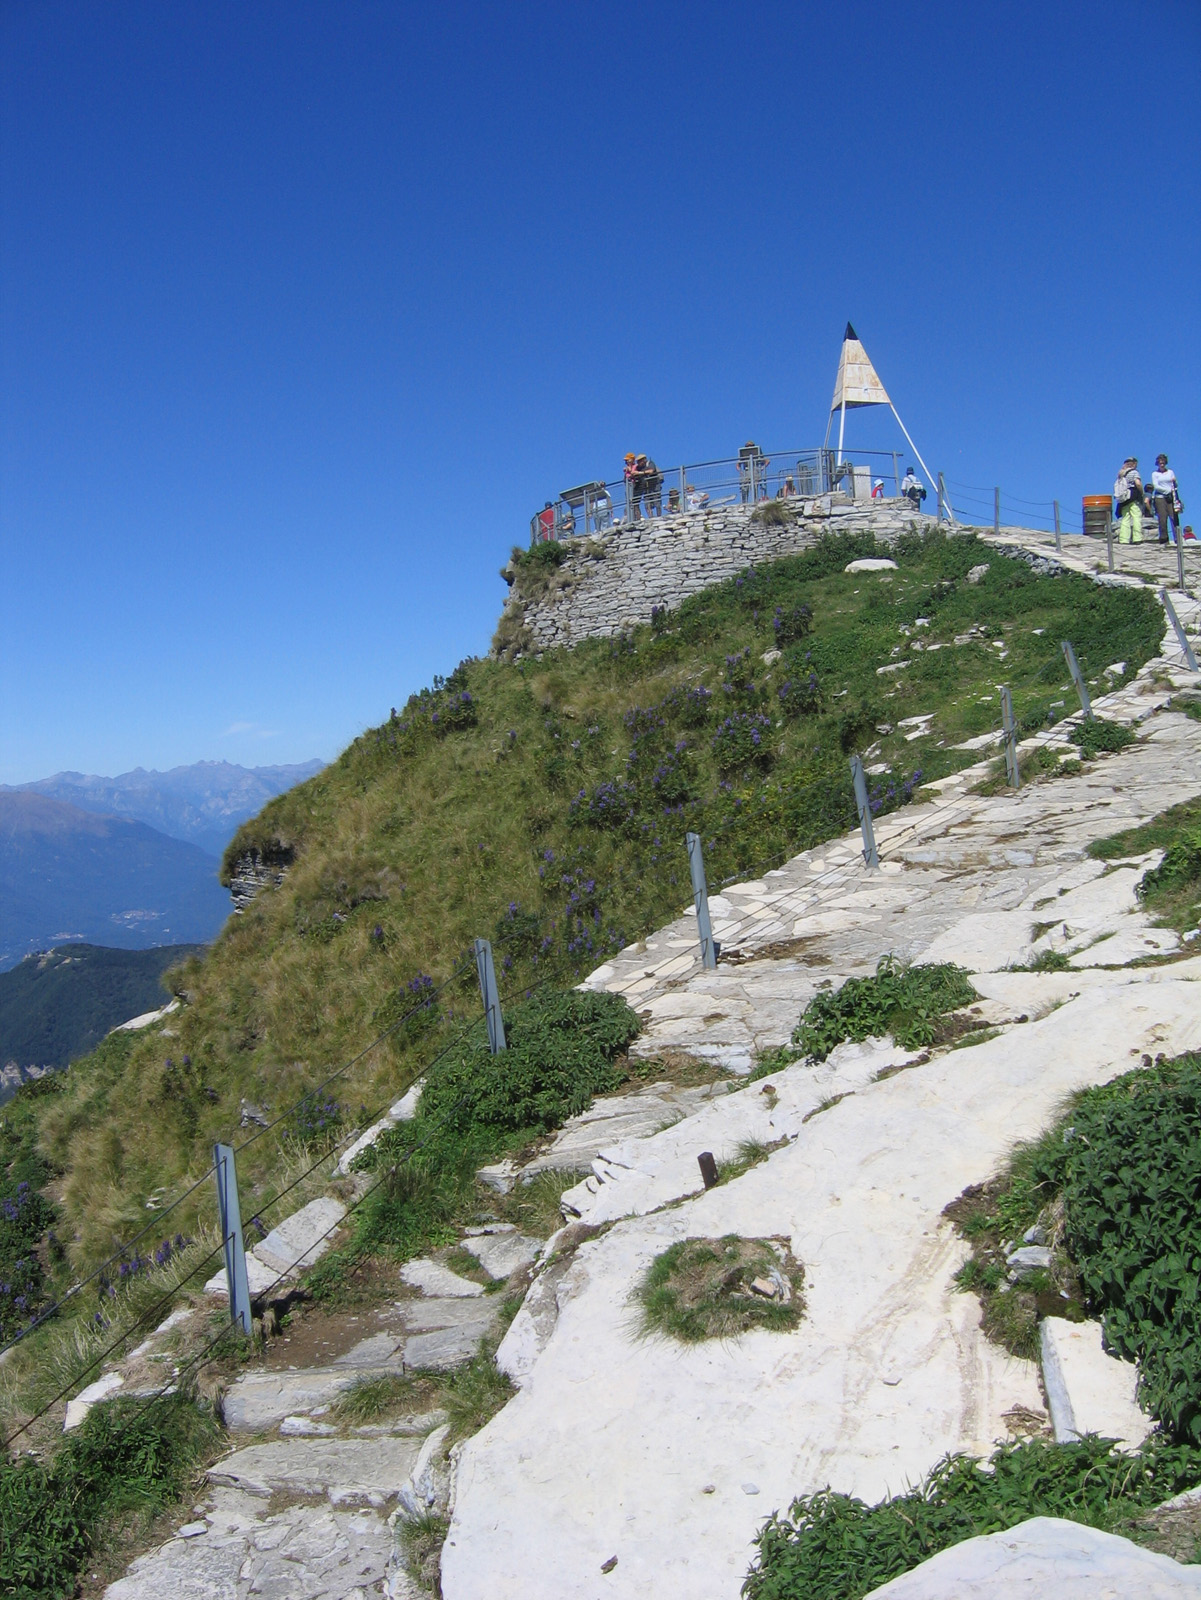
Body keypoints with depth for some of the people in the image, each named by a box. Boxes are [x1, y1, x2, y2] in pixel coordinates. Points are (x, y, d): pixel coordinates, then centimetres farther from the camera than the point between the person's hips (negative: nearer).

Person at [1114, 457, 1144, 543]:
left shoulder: (1120, 474, 17)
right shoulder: (1133, 472, -2)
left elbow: (1116, 487, 16)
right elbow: (1138, 483, -15)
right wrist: (1142, 493, -3)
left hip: (1123, 501, 6)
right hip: (1134, 500, -6)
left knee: (1125, 519, 3)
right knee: (1137, 518, -7)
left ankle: (1123, 539, -4)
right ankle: (1137, 539, -15)